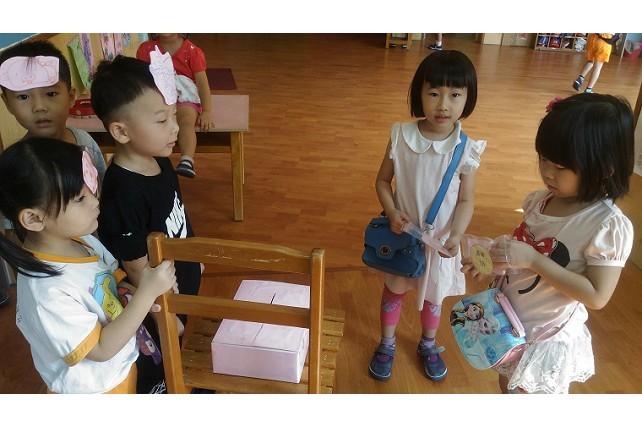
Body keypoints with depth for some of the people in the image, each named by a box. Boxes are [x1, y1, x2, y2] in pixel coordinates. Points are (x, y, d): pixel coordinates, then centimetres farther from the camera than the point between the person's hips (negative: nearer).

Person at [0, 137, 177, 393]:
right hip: (92, 389, -7)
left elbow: (116, 281, 2)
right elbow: (101, 349, -27)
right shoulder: (47, 293, -34)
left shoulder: (83, 240, -13)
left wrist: (135, 289, -20)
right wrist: (146, 294, -33)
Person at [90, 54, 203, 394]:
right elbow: (137, 267, -27)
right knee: (157, 360, 21)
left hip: (182, 282, 8)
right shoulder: (123, 194, -36)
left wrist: (194, 258, 17)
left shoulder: (159, 162, -10)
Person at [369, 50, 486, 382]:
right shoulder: (401, 136, -16)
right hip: (402, 234, 0)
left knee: (433, 296, 22)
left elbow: (466, 200, -9)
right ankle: (386, 345, 45)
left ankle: (428, 345, 49)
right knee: (394, 291, 20)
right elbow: (383, 180, -5)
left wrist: (456, 235, -25)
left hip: (440, 239, 0)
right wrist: (392, 213, -21)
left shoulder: (466, 150, -17)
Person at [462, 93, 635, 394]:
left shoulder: (609, 226, -25)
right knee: (507, 386, 29)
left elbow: (597, 296, -26)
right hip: (507, 322, 6)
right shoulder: (541, 200, -7)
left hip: (546, 338, -5)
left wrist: (534, 260, -31)